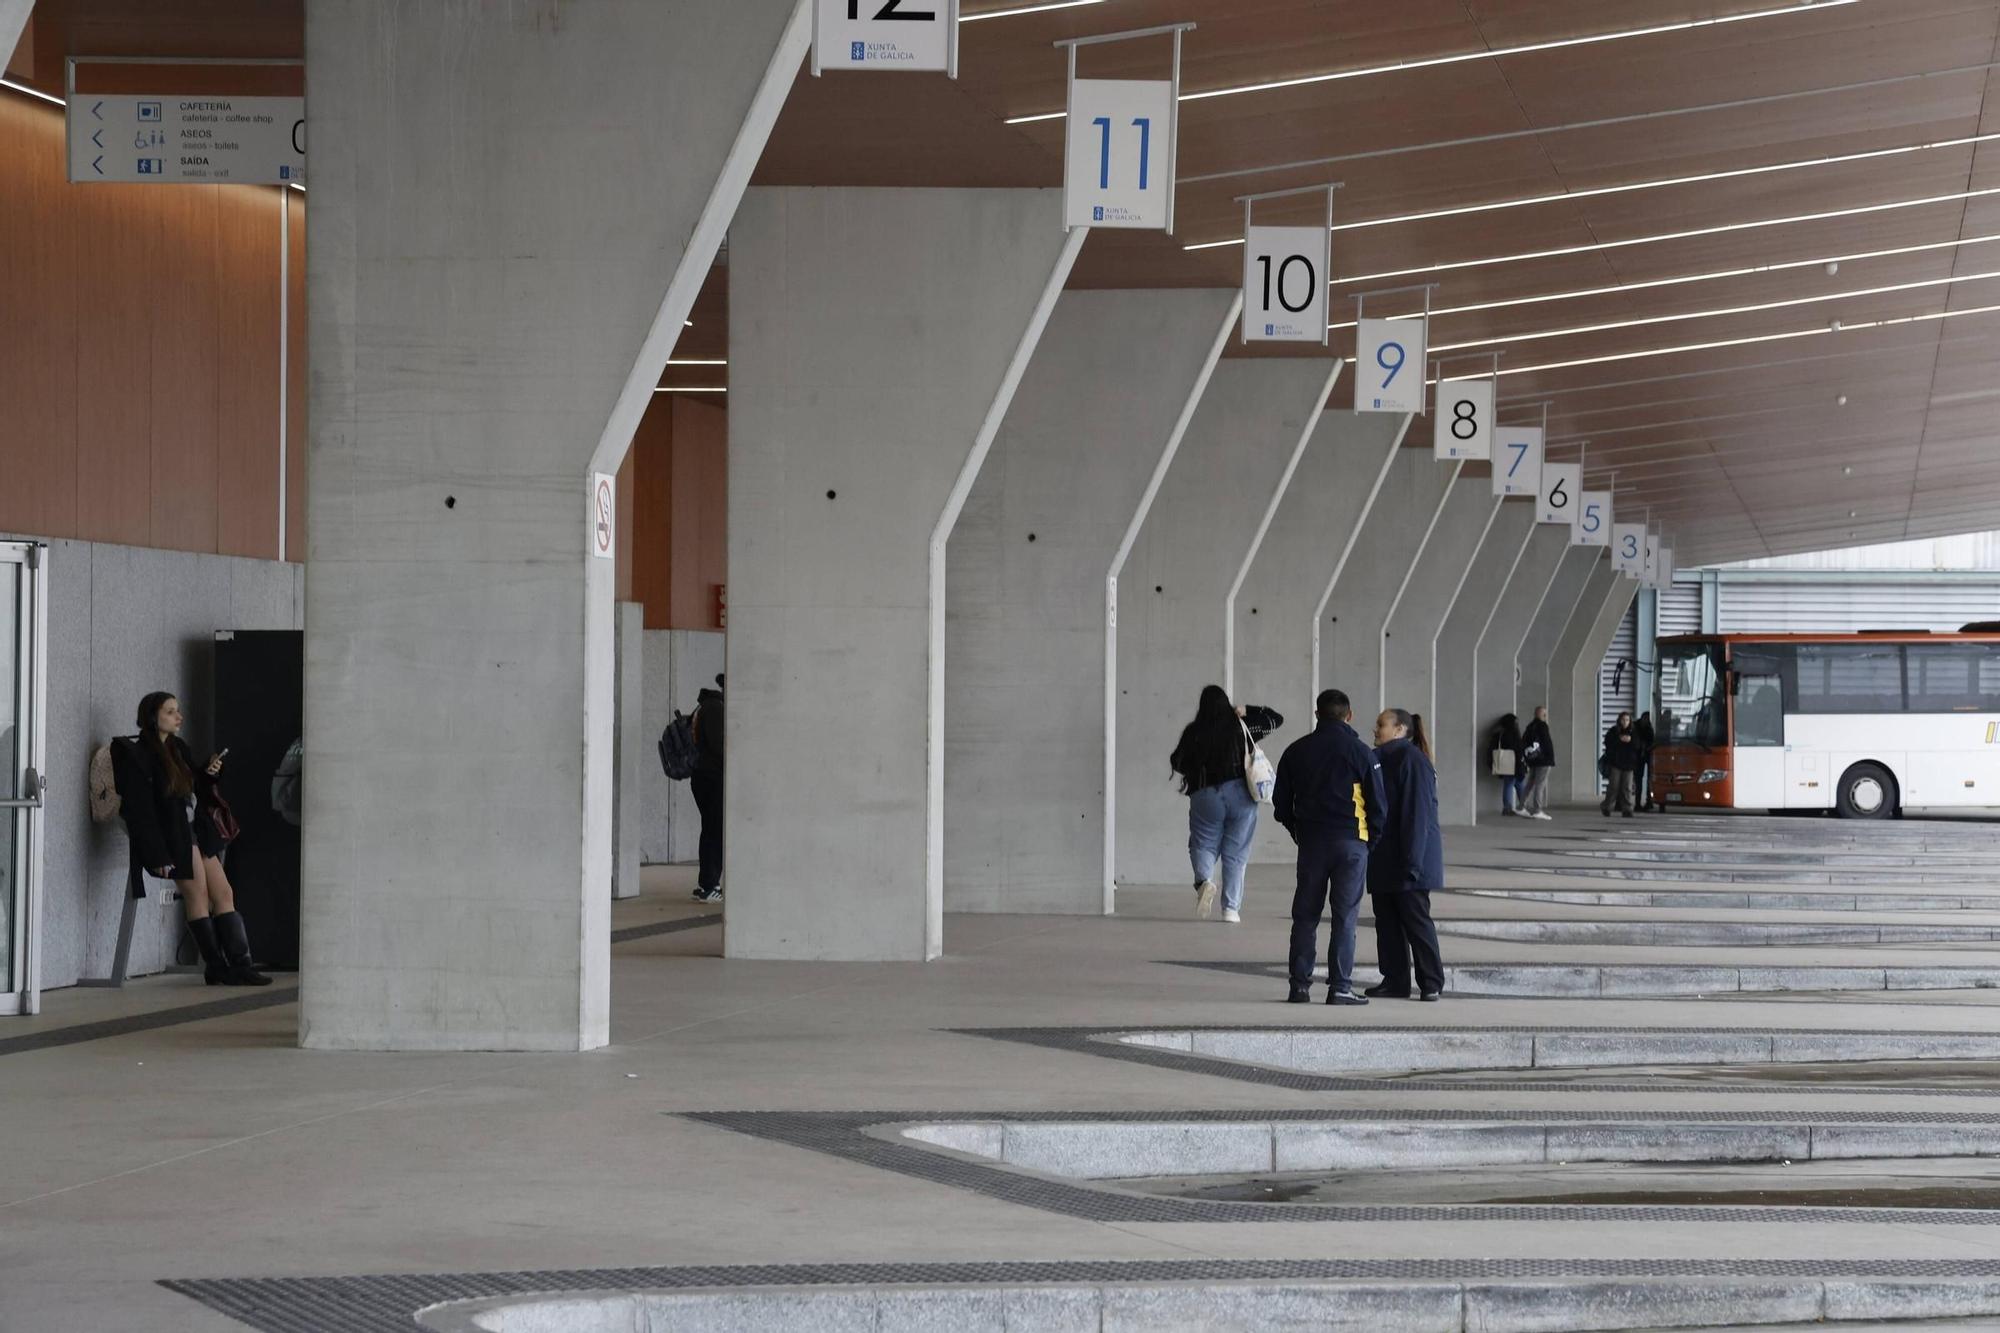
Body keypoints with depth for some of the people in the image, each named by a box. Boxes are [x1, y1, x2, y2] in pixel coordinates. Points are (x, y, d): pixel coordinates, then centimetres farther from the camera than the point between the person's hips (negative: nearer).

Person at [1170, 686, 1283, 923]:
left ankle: (1204, 879, -19)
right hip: (1240, 795, 1)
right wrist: (1247, 712, 16)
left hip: (1205, 795, -1)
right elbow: (1276, 719, 14)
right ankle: (1231, 908, 0)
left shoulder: (1194, 732, -1)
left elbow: (1177, 762, 9)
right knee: (1235, 853, 6)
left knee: (1203, 844, 12)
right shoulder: (1241, 727, 2)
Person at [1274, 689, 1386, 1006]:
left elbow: (1281, 802, 10)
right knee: (1345, 917, -1)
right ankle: (1339, 986, -4)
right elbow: (1377, 803, -3)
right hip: (1350, 842, -3)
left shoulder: (1296, 751, 6)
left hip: (1311, 841, 3)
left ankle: (1299, 984, 5)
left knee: (1305, 915, 8)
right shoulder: (1361, 753, -5)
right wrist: (1375, 838, 12)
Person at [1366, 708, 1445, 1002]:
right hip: (1383, 861, 9)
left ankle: (1431, 983, 0)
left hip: (1408, 859, -9)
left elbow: (1417, 812, -18)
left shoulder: (1412, 760, -13)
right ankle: (1395, 980, 13)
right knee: (1387, 921, 8)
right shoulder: (1379, 759, 15)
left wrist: (1412, 859, -22)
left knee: (1415, 919, -5)